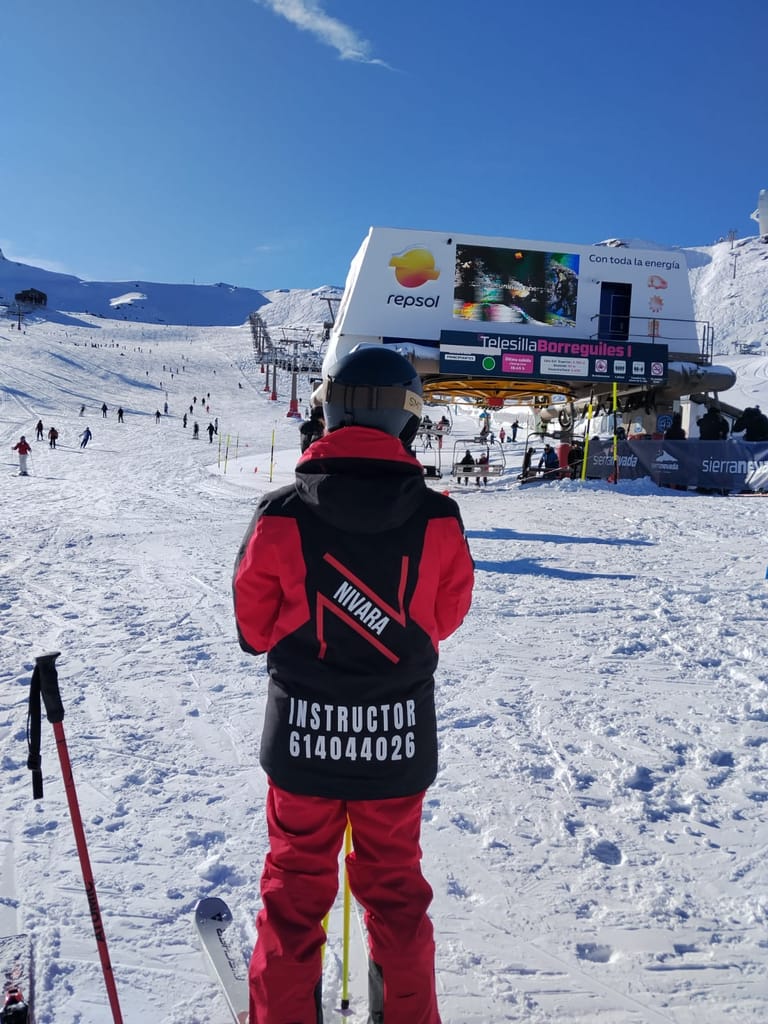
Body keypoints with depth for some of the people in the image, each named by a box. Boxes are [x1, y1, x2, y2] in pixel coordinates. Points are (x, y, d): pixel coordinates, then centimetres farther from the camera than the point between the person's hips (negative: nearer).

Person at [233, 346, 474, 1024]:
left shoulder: (282, 515, -15)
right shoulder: (438, 518, -13)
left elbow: (254, 628, -4)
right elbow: (447, 617, 1)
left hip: (302, 737, 0)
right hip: (399, 740, 1)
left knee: (296, 888, 20)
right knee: (395, 888, 22)